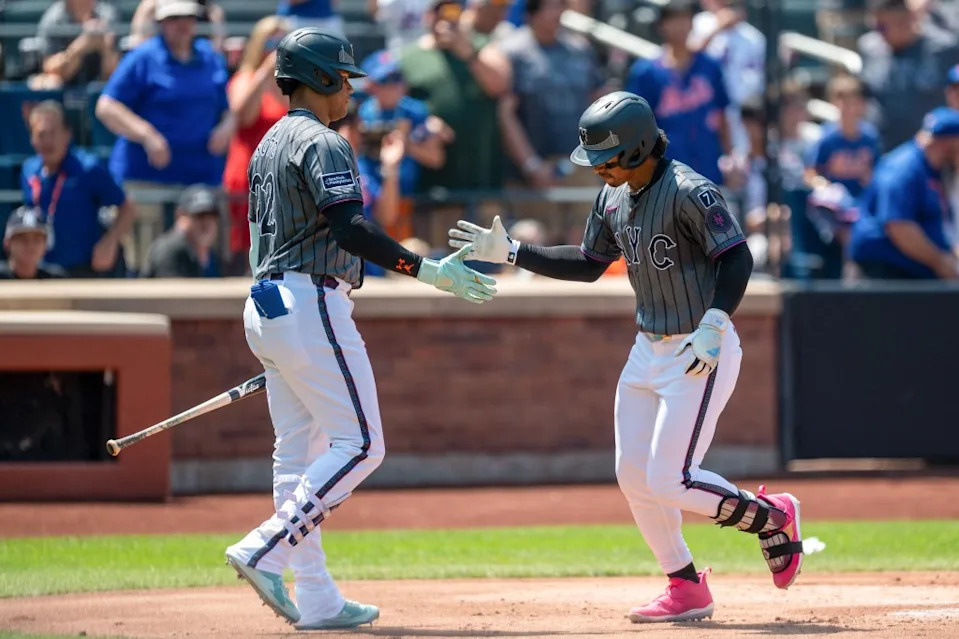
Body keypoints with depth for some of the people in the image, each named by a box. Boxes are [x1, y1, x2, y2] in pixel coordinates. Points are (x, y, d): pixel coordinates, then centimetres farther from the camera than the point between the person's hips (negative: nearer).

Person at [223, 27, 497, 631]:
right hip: (312, 304, -10)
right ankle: (265, 552, -17)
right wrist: (429, 270, -25)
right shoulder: (322, 143, -11)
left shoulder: (269, 145, 19)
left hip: (265, 305, 10)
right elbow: (349, 227, -24)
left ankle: (316, 600, 5)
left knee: (299, 455, 7)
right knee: (359, 445, -7)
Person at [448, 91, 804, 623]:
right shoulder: (614, 197, 7)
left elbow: (736, 256, -24)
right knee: (634, 475, 6)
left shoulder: (689, 192, -20)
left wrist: (713, 325, -34)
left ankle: (771, 517, 10)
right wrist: (510, 253, 13)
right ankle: (687, 589, 17)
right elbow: (589, 263, 18)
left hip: (702, 352, -9)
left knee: (668, 481, -12)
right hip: (648, 352, 9)